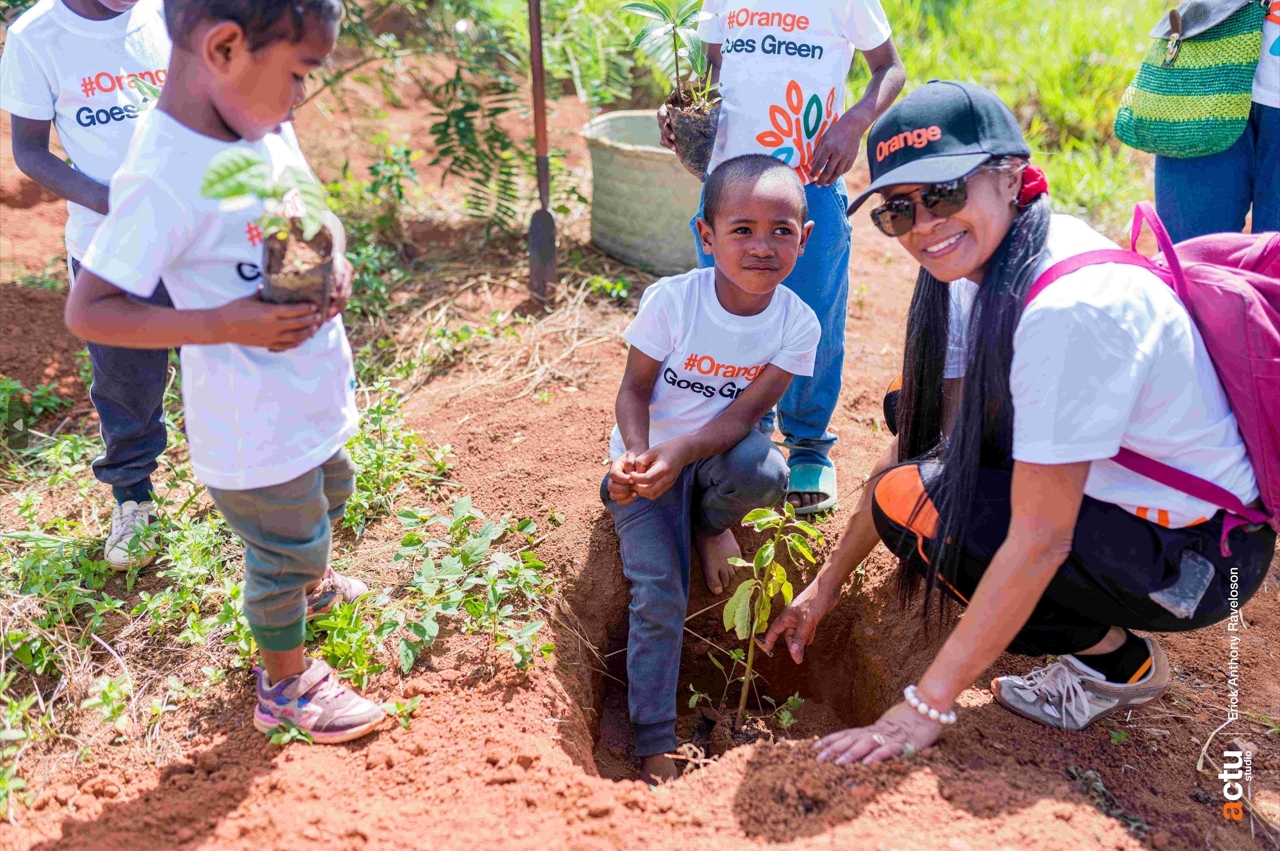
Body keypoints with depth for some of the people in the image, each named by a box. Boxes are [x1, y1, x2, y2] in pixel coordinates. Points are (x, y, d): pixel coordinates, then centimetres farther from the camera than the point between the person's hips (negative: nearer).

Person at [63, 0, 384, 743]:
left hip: (312, 397, 8)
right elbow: (88, 311, -25)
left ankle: (311, 586, 62)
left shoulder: (268, 127, -6)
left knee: (330, 498, 32)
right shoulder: (165, 180, -30)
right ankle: (288, 683, 39)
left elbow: (319, 212, 11)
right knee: (288, 548, 12)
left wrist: (335, 262, -10)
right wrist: (225, 324, -32)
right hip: (255, 433, -8)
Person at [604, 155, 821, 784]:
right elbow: (634, 387, -12)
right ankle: (655, 747, 1)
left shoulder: (797, 323, -16)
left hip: (721, 451, 2)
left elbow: (746, 411, -20)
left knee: (763, 471, -35)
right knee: (658, 597, -12)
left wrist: (679, 452, -35)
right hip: (650, 455, -1)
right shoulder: (671, 299, -20)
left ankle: (709, 526, 2)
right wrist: (635, 454, -31)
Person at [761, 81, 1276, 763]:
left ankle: (1116, 660, 0)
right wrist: (826, 584, 3)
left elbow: (1039, 540, -31)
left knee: (910, 504, -21)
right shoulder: (982, 265, -4)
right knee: (922, 410, 7)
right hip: (1118, 492, 9)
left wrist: (925, 708, -26)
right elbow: (918, 440, 2)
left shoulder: (1069, 307, -31)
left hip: (1199, 557, -9)